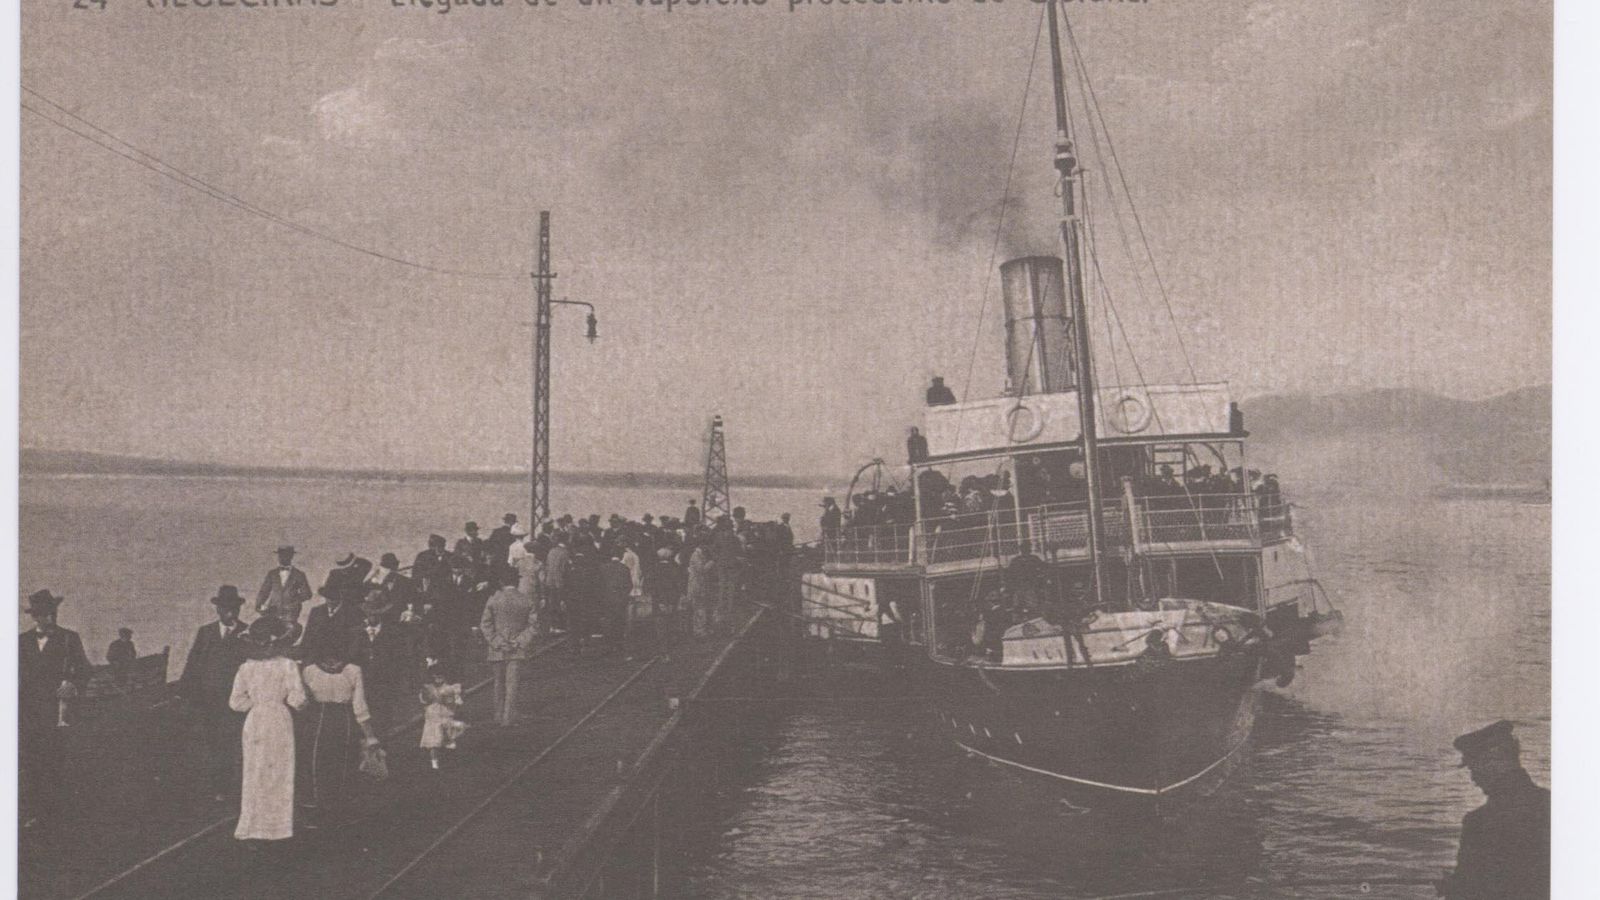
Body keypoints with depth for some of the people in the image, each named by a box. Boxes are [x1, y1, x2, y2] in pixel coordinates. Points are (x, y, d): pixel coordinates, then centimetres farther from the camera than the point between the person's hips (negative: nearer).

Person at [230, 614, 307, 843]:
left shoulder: (246, 668, -2)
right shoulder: (287, 666, -12)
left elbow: (236, 702, 0)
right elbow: (298, 698, -16)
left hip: (254, 724, 3)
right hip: (280, 723, -3)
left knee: (254, 773, 11)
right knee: (279, 774, 7)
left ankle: (251, 826, 15)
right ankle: (278, 826, 10)